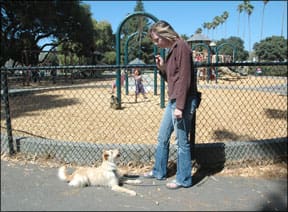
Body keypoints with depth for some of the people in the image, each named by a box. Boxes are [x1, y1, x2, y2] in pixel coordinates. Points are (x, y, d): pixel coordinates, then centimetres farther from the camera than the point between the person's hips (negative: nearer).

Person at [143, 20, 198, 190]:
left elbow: (184, 79, -19)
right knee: (163, 137, 17)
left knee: (182, 142, 2)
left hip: (182, 102, -10)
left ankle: (184, 179, 17)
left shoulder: (181, 47, -13)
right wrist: (162, 67, 2)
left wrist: (180, 106, -21)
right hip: (173, 100, 10)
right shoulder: (171, 50, 15)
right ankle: (159, 171, 33)